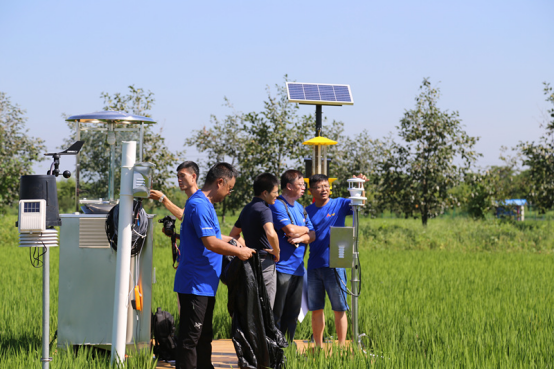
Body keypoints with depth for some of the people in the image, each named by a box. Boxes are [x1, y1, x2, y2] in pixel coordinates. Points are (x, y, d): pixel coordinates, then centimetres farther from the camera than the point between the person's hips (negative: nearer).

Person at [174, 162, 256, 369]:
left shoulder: (205, 204, 15)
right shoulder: (199, 205, -18)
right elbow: (210, 243, -24)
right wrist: (239, 252, -13)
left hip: (204, 284, 11)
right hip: (195, 283, -11)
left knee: (204, 336, 16)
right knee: (190, 336, -7)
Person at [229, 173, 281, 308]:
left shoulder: (246, 209, 14)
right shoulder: (263, 210, -15)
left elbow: (233, 235, 24)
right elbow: (270, 234, -33)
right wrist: (276, 251, -17)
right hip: (265, 262, -9)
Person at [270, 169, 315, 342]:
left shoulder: (300, 208, 18)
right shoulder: (277, 205, -8)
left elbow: (312, 235, 13)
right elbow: (290, 230, -19)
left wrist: (300, 238, -9)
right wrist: (306, 229, 1)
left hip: (298, 268, 8)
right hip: (281, 267, -8)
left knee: (293, 314, 11)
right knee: (276, 314, -5)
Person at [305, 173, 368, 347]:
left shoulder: (339, 204, 3)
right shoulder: (308, 211, 9)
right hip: (314, 266, 3)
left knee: (339, 308, -1)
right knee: (316, 309, 8)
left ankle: (342, 346, 4)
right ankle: (318, 346, 18)